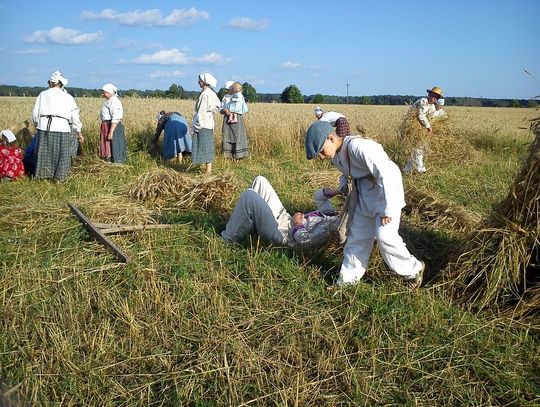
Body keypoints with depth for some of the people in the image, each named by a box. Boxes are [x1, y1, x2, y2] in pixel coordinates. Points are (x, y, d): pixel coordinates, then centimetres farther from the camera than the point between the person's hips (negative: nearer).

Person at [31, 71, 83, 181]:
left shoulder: (42, 94, 11)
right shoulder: (67, 97, 7)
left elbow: (35, 113, 10)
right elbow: (75, 116, 7)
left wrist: (37, 125, 27)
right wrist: (79, 132, 14)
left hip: (44, 127, 2)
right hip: (61, 128, -2)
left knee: (44, 152, 13)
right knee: (63, 154, 7)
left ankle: (42, 175, 21)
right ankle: (59, 177, 8)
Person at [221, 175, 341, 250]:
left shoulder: (331, 225, -21)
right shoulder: (330, 213, 6)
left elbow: (304, 240, -32)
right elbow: (318, 196, 18)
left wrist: (298, 224, -17)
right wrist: (335, 191, 3)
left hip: (280, 232, -10)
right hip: (285, 218, 10)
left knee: (249, 195, -23)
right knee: (260, 180, 8)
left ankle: (228, 239, -7)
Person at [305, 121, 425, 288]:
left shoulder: (359, 147, -30)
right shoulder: (336, 154, -2)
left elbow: (386, 174, -29)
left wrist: (387, 209, -25)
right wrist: (343, 186, 1)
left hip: (387, 189, -8)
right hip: (364, 194, 8)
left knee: (384, 236, -13)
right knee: (357, 235, 10)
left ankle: (413, 270, 11)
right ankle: (348, 279, 22)